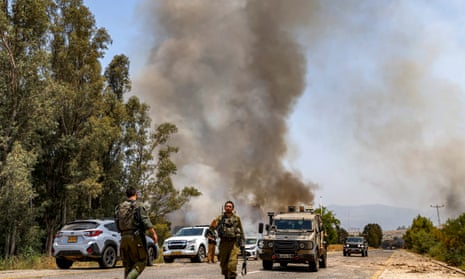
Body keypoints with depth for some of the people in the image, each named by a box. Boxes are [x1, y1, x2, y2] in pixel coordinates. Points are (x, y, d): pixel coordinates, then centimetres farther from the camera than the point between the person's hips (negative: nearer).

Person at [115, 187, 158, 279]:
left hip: (124, 237, 6)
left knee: (128, 265, 12)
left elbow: (117, 224, 12)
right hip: (136, 237, -6)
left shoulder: (119, 207, 10)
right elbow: (146, 222, -15)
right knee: (141, 262, 1)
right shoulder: (138, 206, -7)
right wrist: (154, 234, -13)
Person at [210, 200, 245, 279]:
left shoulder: (237, 218, 5)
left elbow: (241, 231, 12)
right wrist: (213, 225, -31)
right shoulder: (220, 217, 4)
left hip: (234, 243, -1)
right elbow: (212, 228, -7)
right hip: (224, 242, 2)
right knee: (223, 262, 9)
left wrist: (242, 243, 8)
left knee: (232, 262, -16)